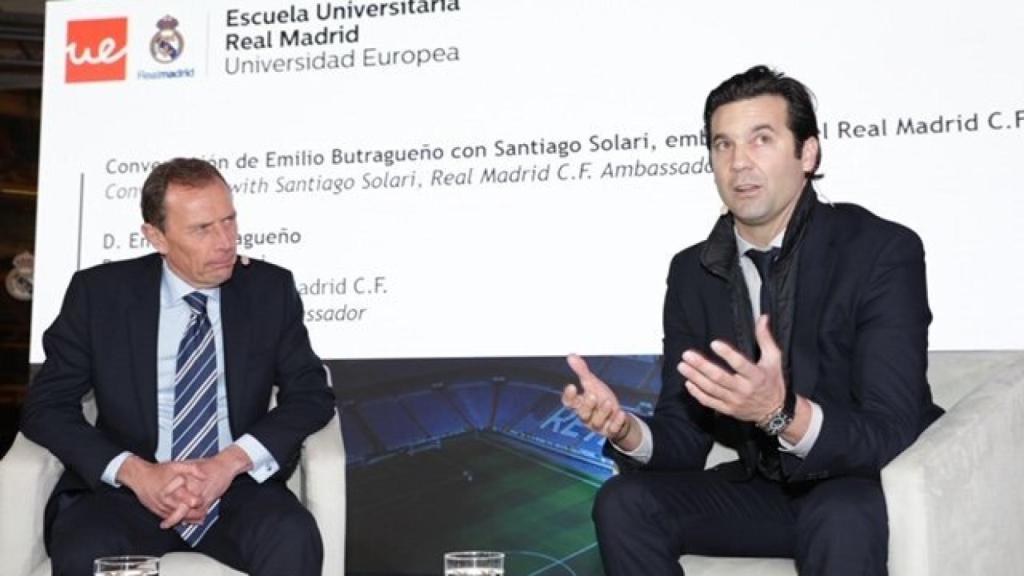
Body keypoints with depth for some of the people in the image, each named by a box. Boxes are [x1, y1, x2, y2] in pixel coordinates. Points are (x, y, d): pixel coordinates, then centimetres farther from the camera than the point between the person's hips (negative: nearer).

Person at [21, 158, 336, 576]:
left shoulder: (270, 289, 5)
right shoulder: (99, 292, 2)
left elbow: (312, 394, 3)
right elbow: (46, 405, 1)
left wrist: (232, 461, -14)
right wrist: (135, 472, -15)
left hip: (238, 488, 1)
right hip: (129, 491, -1)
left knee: (293, 541, -31)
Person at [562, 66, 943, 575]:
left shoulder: (883, 251, -15)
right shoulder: (692, 271, 1)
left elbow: (890, 433, -23)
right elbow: (684, 437, 0)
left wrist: (782, 413, -42)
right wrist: (625, 431, -23)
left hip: (875, 488, -5)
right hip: (763, 489, 5)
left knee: (840, 519, -37)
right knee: (623, 504, -16)